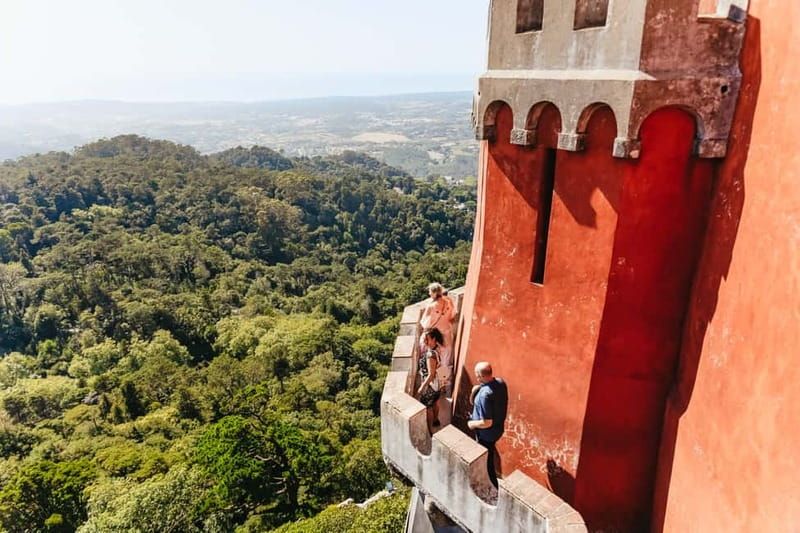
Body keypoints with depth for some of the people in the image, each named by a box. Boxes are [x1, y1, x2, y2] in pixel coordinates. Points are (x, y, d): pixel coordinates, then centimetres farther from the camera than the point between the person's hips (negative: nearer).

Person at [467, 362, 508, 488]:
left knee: (487, 462, 13)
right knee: (489, 457, 30)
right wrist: (476, 390, -9)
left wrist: (472, 424, -14)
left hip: (486, 434, -9)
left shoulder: (485, 394, -35)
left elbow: (487, 423, -31)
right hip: (498, 428, 9)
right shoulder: (500, 383, -9)